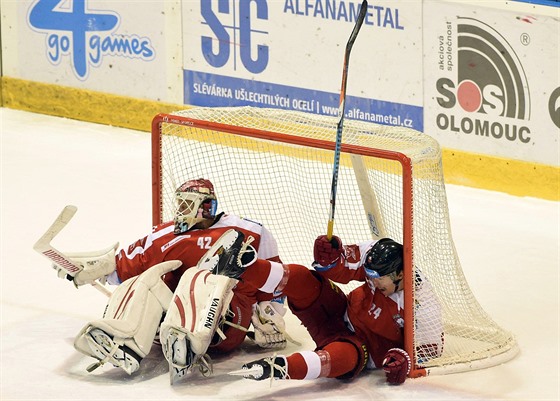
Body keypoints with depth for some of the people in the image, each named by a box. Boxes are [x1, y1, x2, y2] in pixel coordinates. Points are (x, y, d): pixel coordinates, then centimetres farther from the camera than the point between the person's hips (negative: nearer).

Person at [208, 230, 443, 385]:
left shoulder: (421, 301, -23)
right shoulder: (375, 255, -13)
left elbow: (431, 344, -14)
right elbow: (338, 270, -9)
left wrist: (405, 357, -30)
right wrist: (329, 257, -32)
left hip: (370, 348, -6)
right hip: (343, 315, 6)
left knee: (344, 355, -43)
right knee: (303, 281, -20)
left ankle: (281, 368, -63)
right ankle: (241, 267, -35)